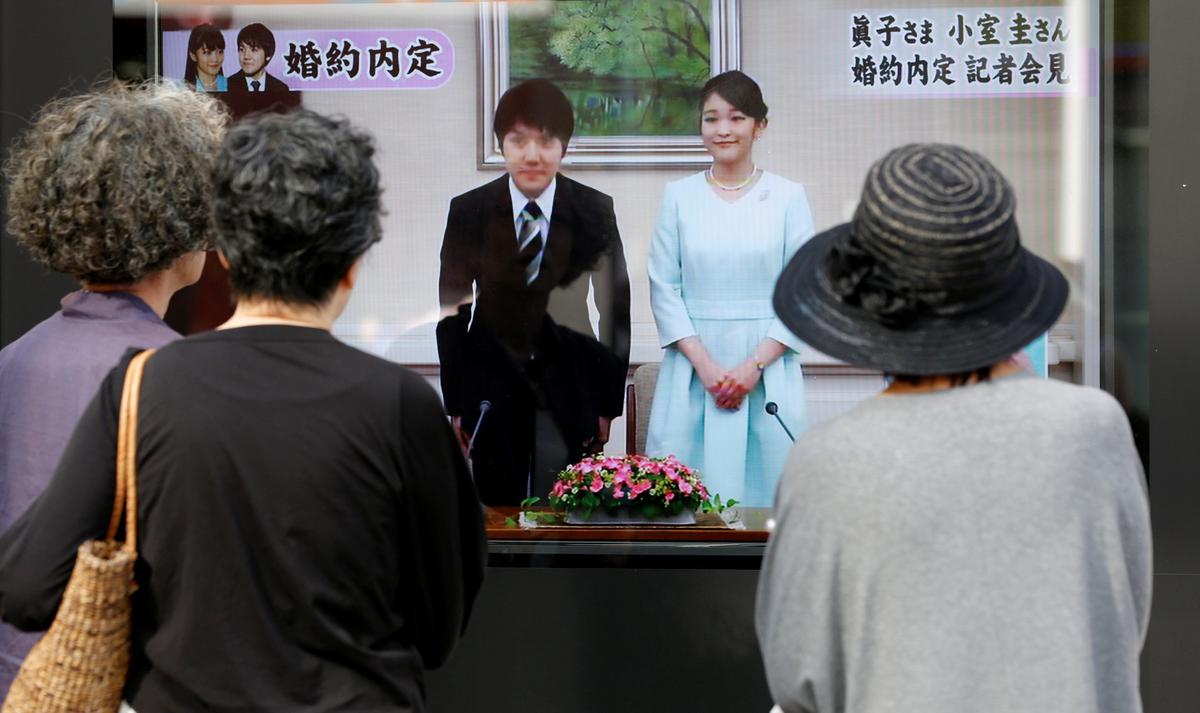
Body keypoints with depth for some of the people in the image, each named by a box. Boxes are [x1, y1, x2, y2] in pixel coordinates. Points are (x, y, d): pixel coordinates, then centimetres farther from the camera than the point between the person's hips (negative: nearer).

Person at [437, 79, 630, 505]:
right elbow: (452, 311, 2)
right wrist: (455, 404, 0)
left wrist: (609, 403, 0)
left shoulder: (595, 211, -1)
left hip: (569, 393, 0)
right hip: (493, 389, 1)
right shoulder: (468, 212, 0)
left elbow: (616, 307, 1)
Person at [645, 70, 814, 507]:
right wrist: (705, 364, -8)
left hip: (768, 369, -1)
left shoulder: (788, 197, 3)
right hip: (693, 369, 1)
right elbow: (663, 289, 3)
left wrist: (755, 365, -9)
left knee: (764, 489, -1)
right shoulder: (679, 197, 6)